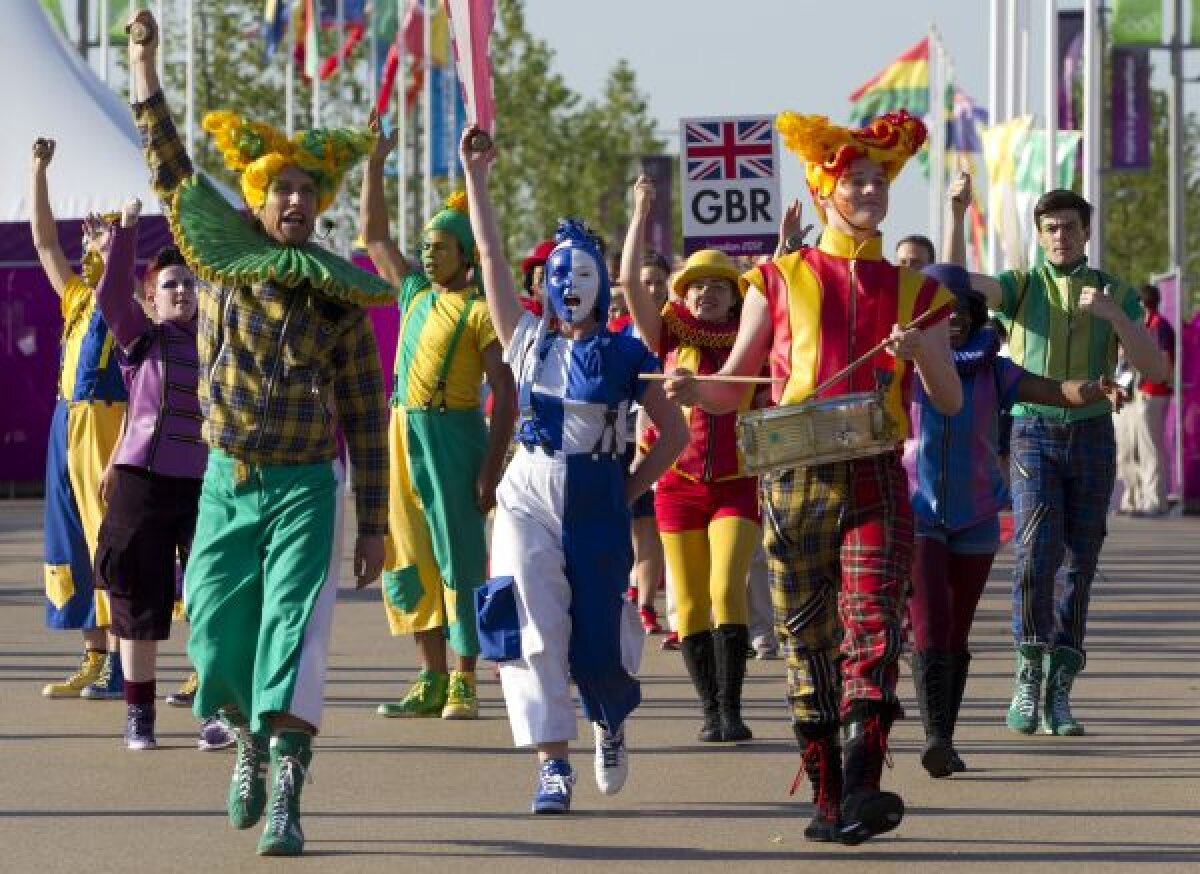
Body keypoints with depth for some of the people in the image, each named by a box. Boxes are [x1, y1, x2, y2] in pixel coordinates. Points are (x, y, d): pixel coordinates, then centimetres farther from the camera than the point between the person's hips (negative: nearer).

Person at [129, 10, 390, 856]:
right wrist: (146, 73, -3)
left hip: (305, 485, -2)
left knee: (294, 628, -16)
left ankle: (285, 794, -22)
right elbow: (172, 171, 2)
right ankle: (251, 738, 34)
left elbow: (367, 417, 1)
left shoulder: (341, 297, -3)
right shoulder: (223, 261, 2)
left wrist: (373, 525, -1)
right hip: (228, 479, 2)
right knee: (218, 643, 3)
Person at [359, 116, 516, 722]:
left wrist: (491, 470, -18)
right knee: (409, 563, 7)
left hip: (454, 434, -7)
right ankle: (432, 680, 12)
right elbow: (374, 236, 25)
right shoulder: (415, 293, 14)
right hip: (405, 434, 7)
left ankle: (464, 683, -4)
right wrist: (374, 165, 19)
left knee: (459, 560, -5)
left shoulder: (481, 312, -7)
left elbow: (505, 395, -11)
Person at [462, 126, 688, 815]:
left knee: (597, 639, 1)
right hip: (529, 494, 1)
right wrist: (476, 179, 3)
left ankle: (611, 721, 34)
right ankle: (553, 765, -8)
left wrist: (630, 490, 0)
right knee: (535, 630, -9)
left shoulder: (627, 356, 4)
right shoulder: (530, 341, 9)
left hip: (597, 501, -1)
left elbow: (675, 434, 7)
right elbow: (491, 256, 6)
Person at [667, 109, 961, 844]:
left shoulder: (913, 293, 12)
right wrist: (691, 392, -13)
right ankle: (827, 798, 12)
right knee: (809, 644, 3)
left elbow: (951, 402, 9)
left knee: (872, 627, -16)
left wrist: (920, 353, -11)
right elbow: (732, 390, 9)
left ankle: (862, 789, -27)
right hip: (796, 481, 0)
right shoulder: (780, 282, 9)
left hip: (876, 483, 0)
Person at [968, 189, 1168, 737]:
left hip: (1091, 433, 2)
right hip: (1033, 432, -2)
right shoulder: (1022, 286, 7)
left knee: (1080, 566, 1)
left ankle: (1058, 693, 7)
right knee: (1037, 552, -19)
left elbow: (1155, 369, 0)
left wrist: (1112, 315, -14)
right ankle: (1028, 676, -8)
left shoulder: (1116, 295, 10)